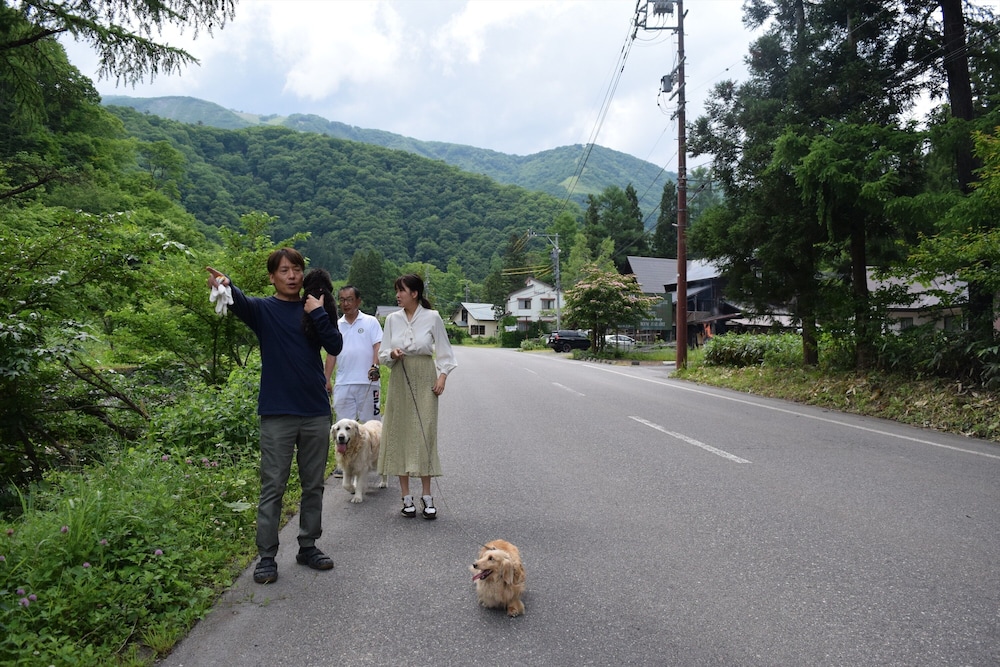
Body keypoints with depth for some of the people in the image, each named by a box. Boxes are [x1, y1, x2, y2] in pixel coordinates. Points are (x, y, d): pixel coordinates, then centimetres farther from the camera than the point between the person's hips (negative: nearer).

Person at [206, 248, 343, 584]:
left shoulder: (316, 309, 8)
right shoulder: (263, 309, 1)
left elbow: (335, 346, -4)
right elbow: (240, 302, -23)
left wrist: (318, 313, -14)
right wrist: (225, 284, -44)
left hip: (316, 412, 3)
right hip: (277, 413, -3)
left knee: (314, 485, 11)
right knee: (272, 487, 2)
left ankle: (308, 546, 25)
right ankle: (267, 556, 12)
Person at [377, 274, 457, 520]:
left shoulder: (432, 317, -2)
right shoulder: (392, 319, 5)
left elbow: (444, 351, 4)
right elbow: (382, 354, 7)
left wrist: (442, 376, -6)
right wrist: (392, 354, -14)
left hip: (424, 379, -2)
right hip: (399, 379, 3)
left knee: (425, 434, -3)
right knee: (399, 434, 2)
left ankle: (427, 496, 7)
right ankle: (406, 497, 12)